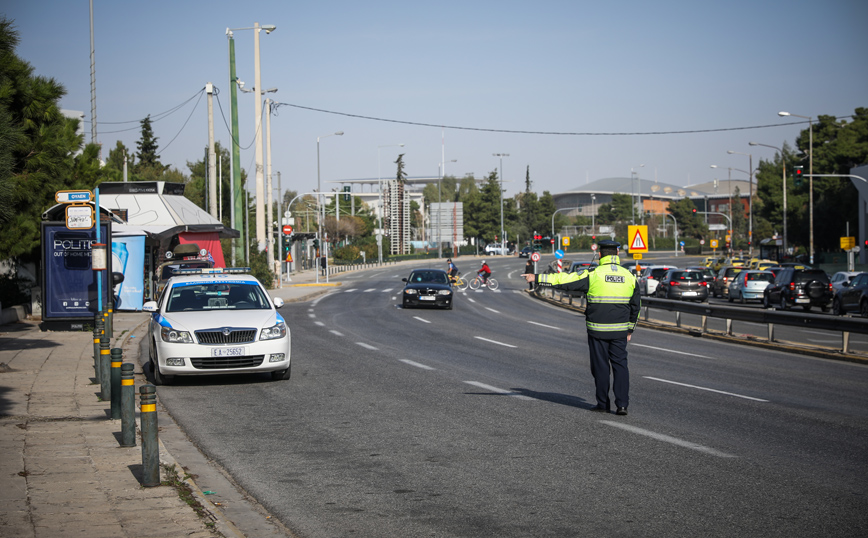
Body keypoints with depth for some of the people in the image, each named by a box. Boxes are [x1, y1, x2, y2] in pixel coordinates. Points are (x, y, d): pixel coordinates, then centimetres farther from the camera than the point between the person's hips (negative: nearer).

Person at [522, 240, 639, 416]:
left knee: (600, 366, 6)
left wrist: (537, 278, -2)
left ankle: (603, 404, 12)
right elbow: (635, 306, 10)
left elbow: (565, 280, -8)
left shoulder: (594, 274, -9)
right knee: (620, 365, 6)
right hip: (620, 330, 3)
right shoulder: (629, 276, 3)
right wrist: (630, 329, 21)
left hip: (598, 329, -3)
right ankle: (622, 404, -2)